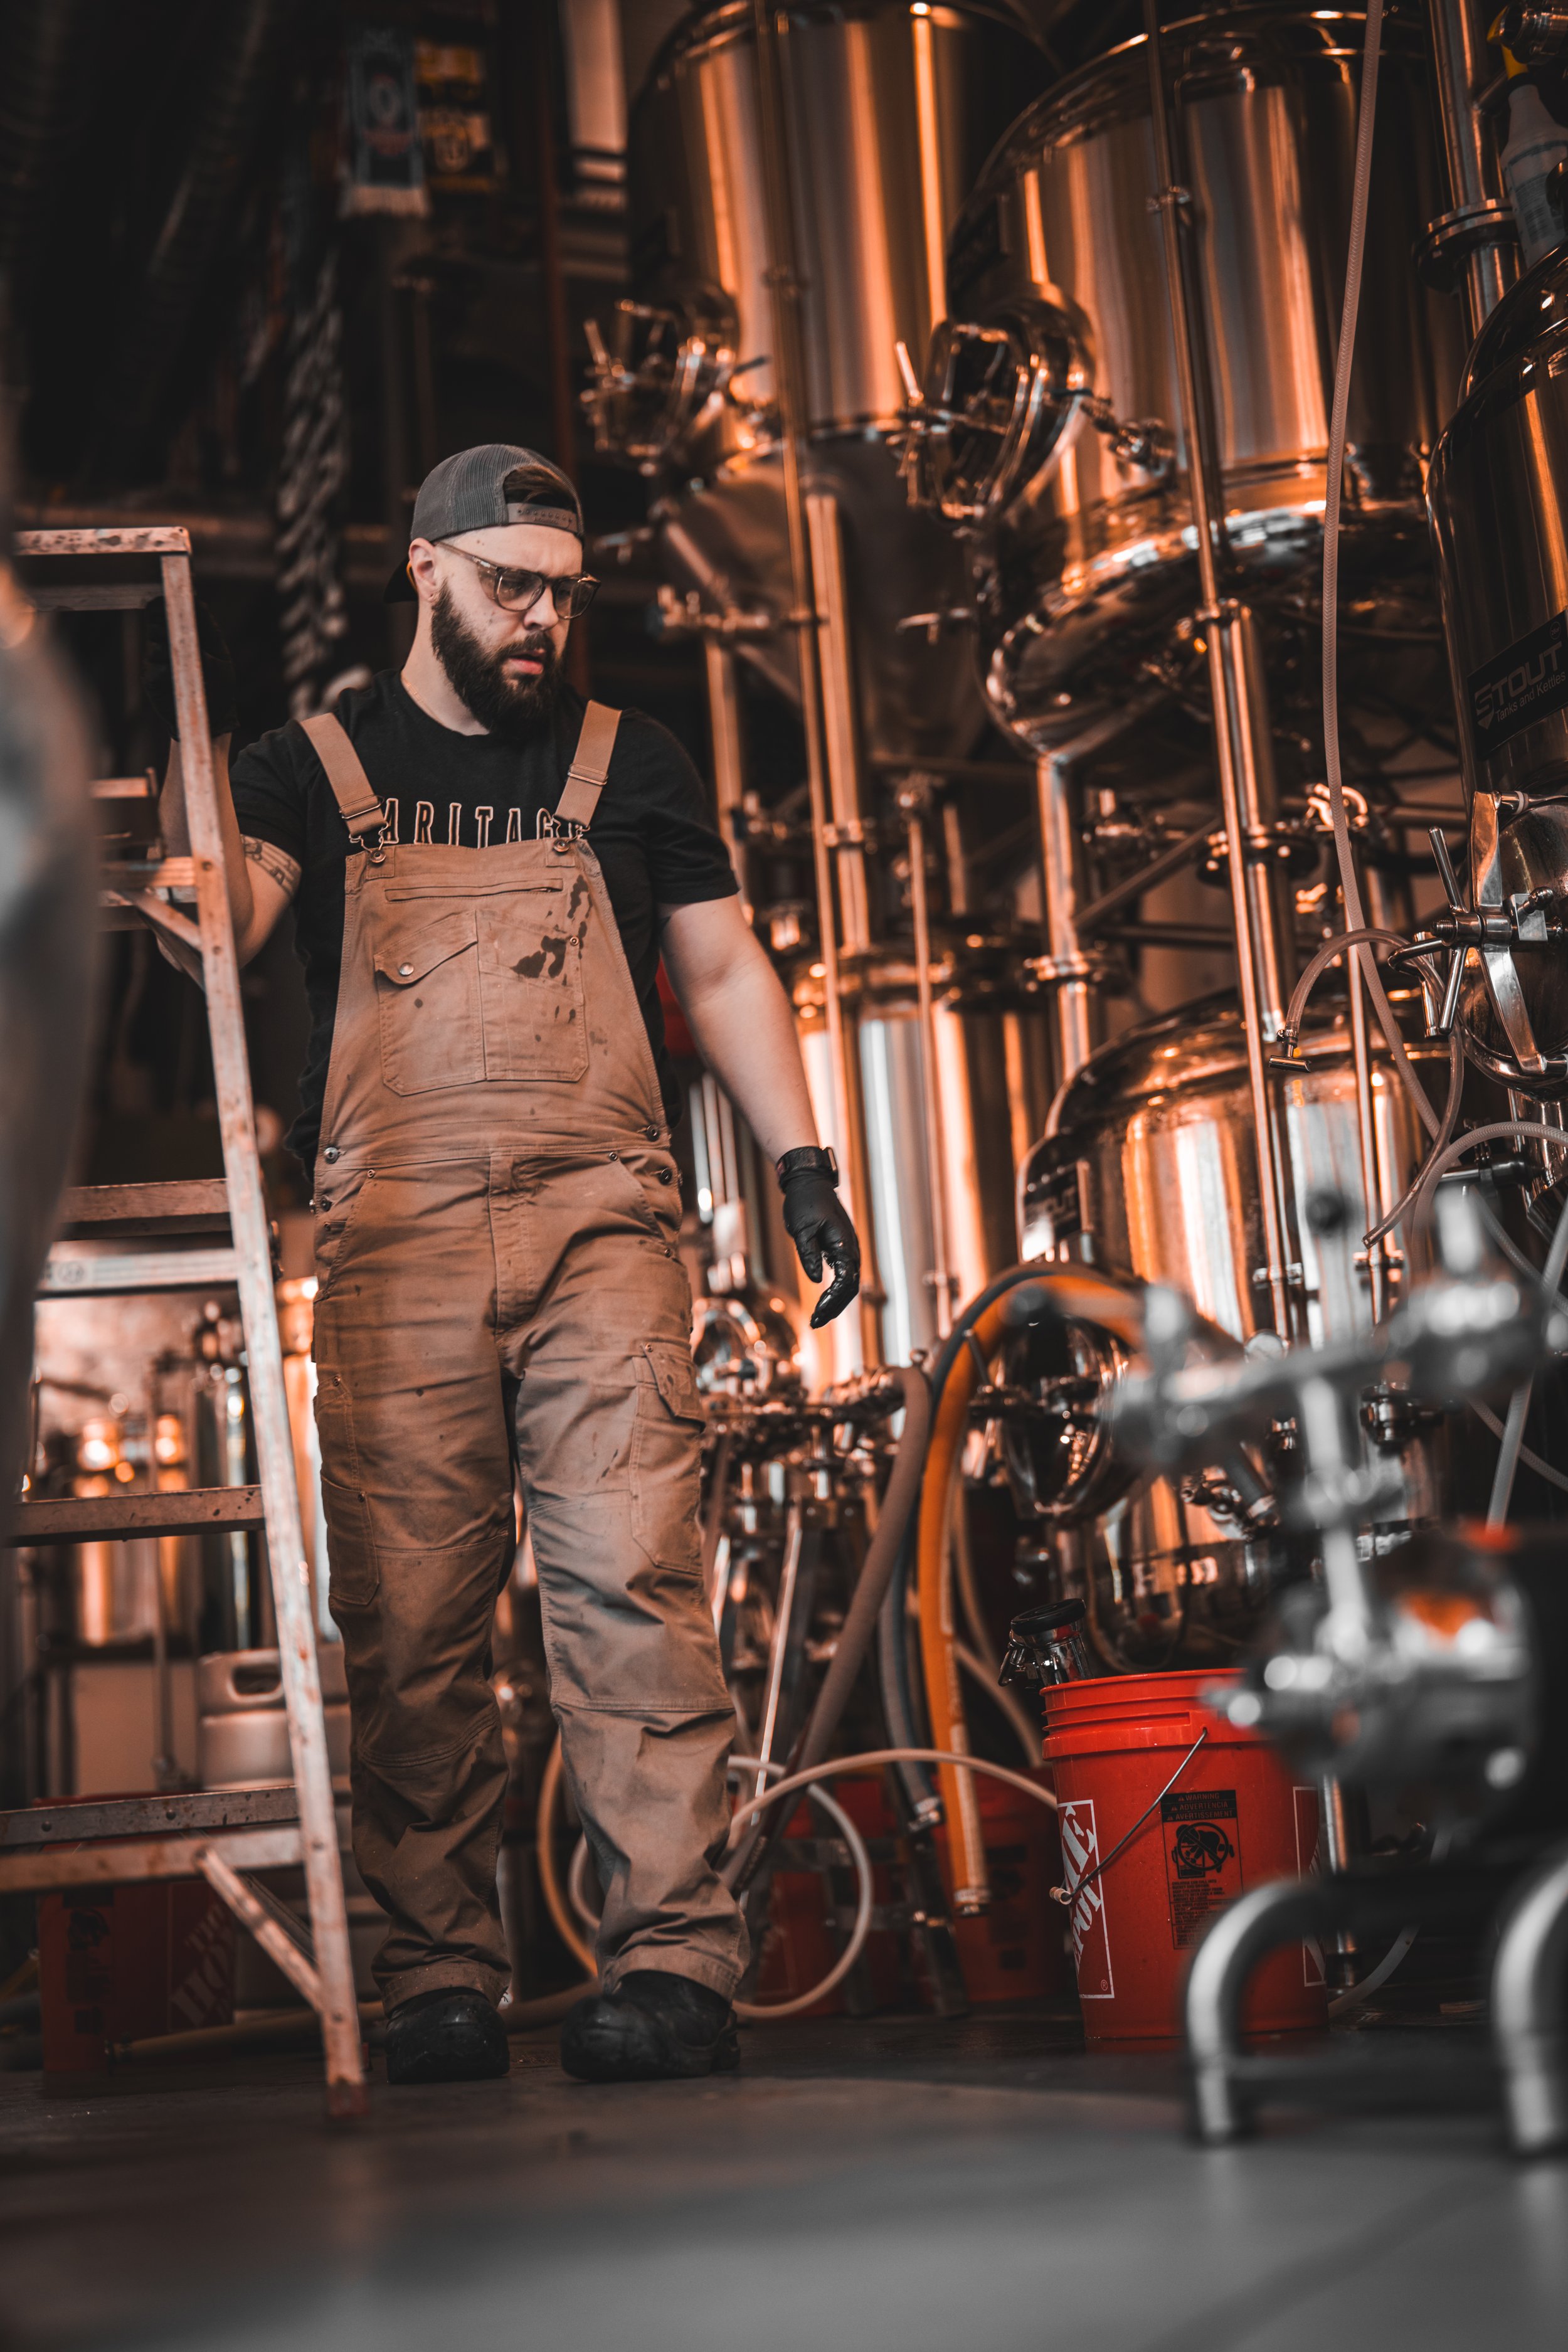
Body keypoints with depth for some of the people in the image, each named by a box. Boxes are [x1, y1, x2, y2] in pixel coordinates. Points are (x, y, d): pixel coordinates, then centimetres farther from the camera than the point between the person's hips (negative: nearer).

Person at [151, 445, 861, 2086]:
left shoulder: (626, 765, 19)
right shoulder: (318, 764, 16)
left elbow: (724, 972, 17)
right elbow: (221, 924, -1)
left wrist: (801, 1160, 7)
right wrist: (195, 728, -9)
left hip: (600, 1225, 0)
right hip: (391, 1236, 0)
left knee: (629, 1580, -12)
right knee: (407, 1622, -3)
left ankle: (674, 1961, -10)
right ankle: (437, 1979, 5)